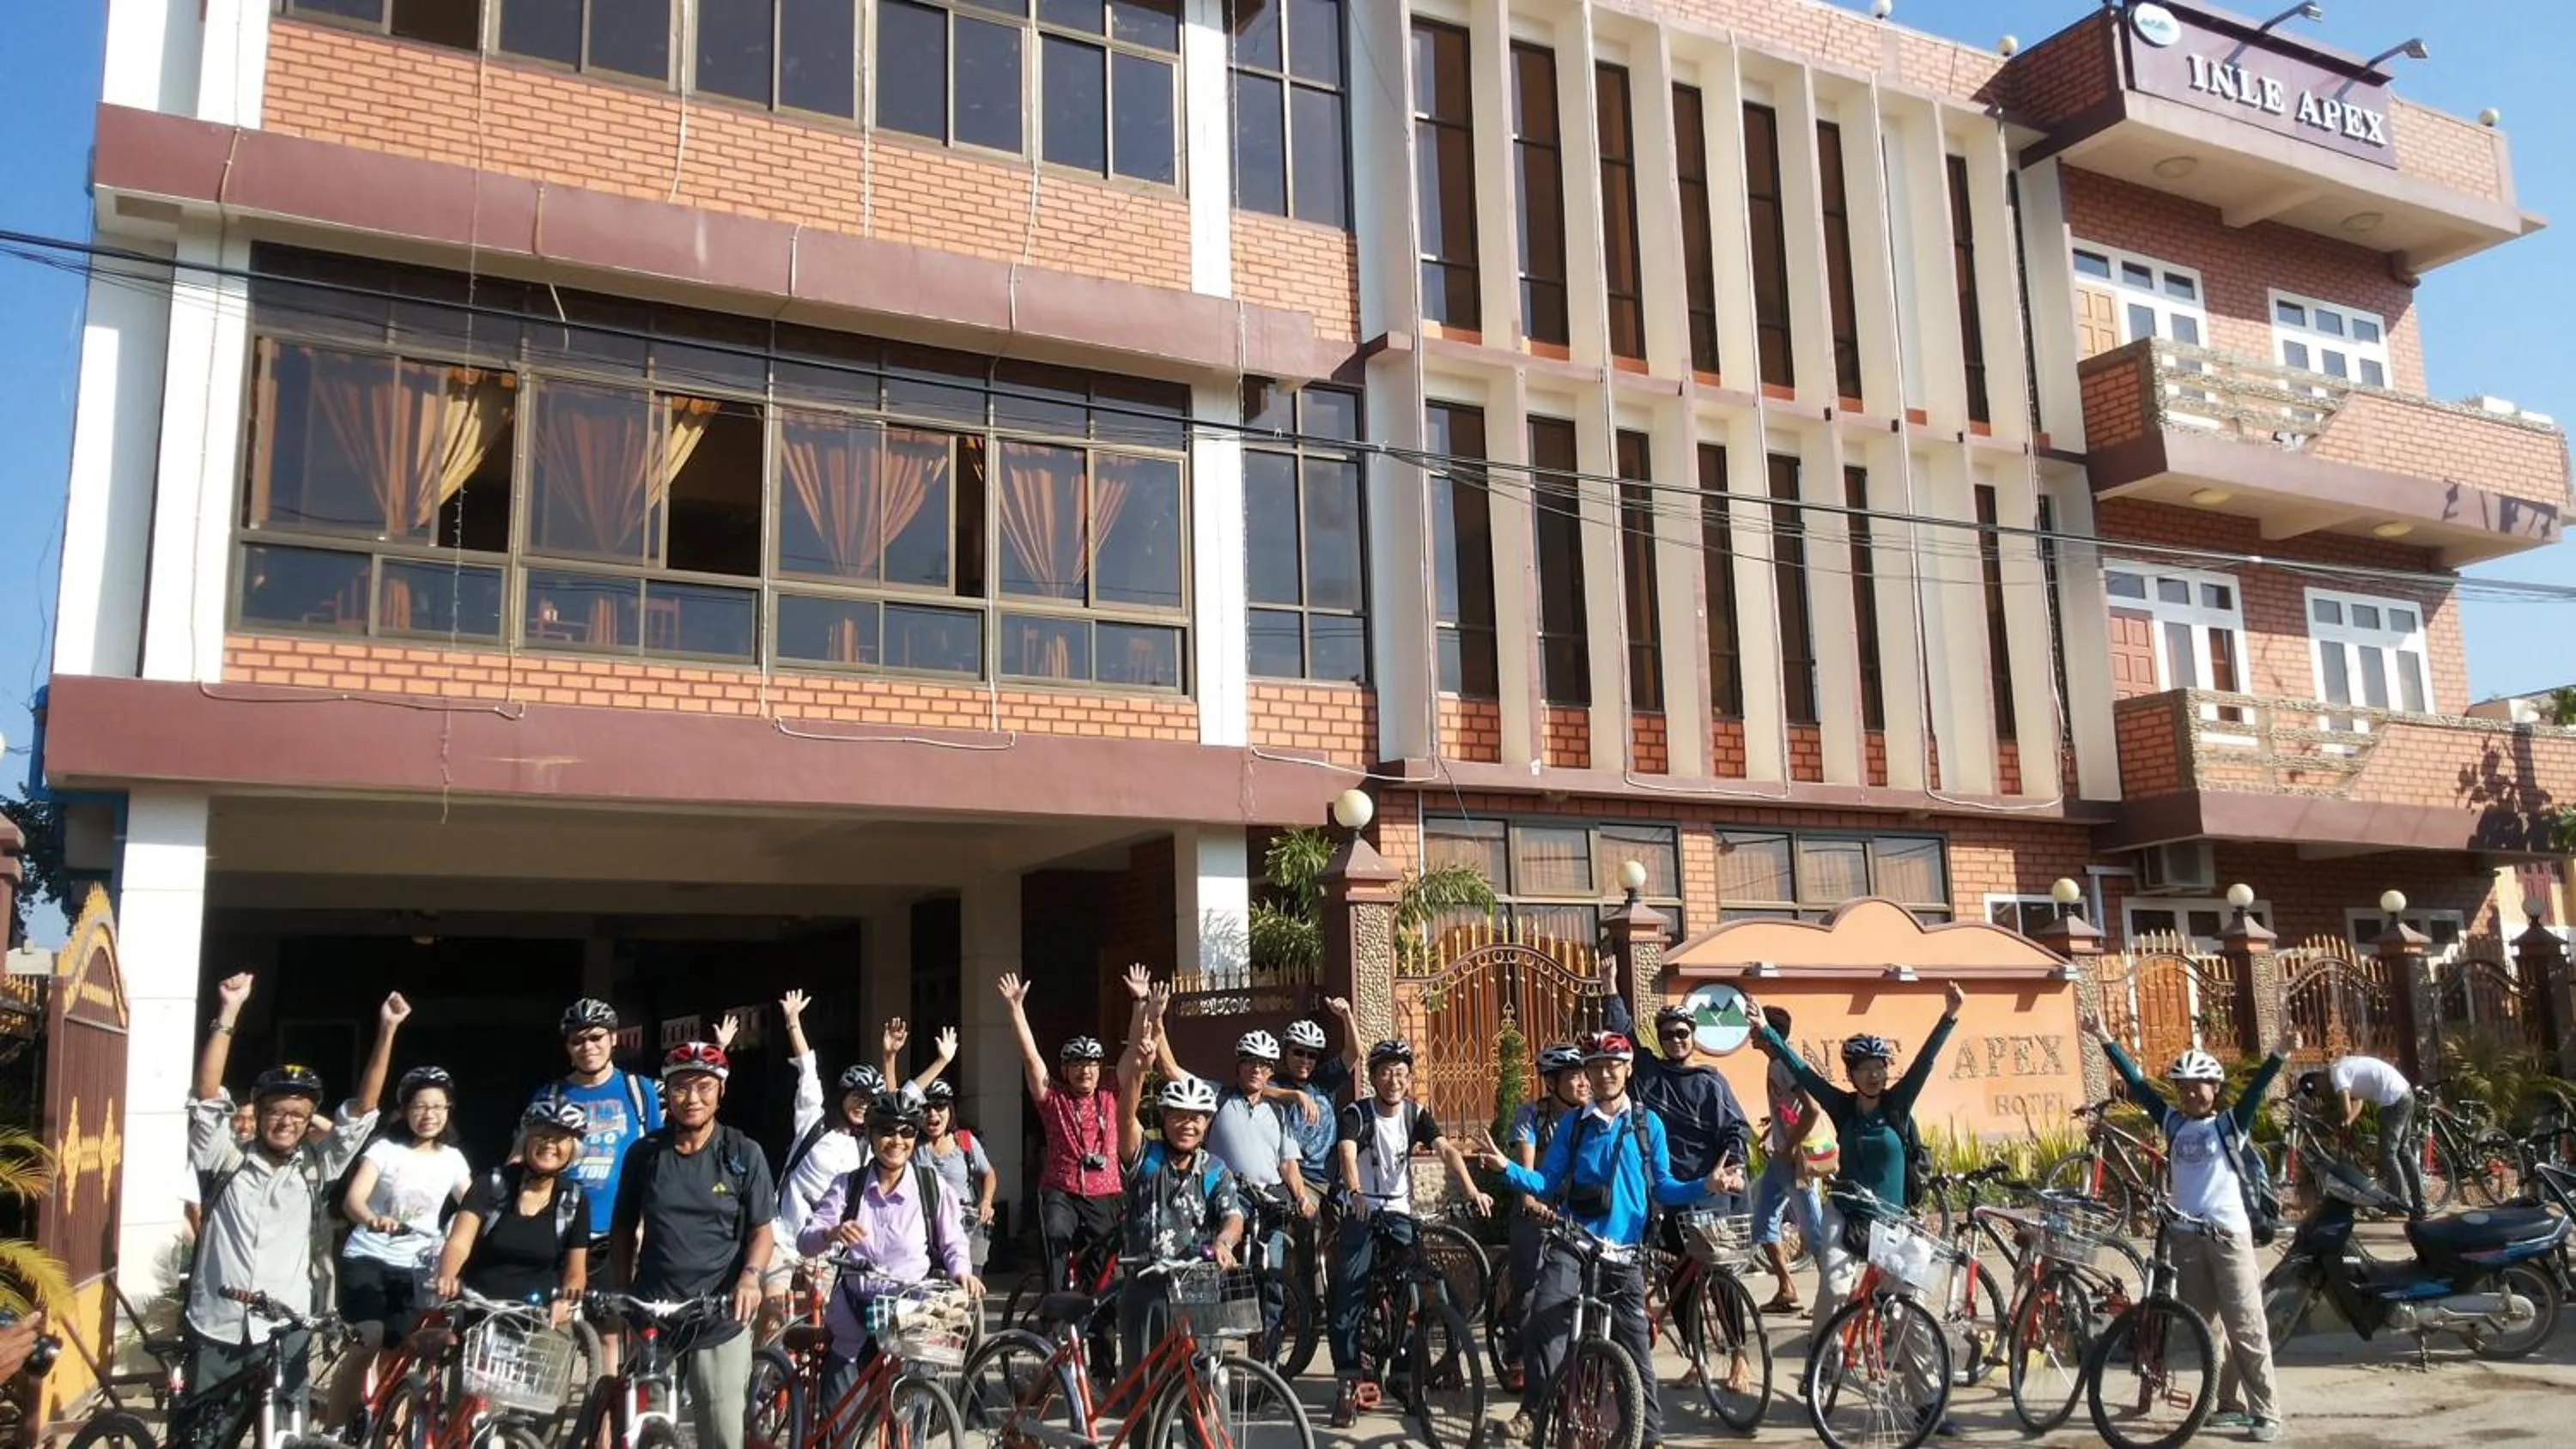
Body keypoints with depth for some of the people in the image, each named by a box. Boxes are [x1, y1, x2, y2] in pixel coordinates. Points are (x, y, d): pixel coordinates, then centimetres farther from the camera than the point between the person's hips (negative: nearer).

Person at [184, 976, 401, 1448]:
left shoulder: (316, 1168, 6)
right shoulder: (226, 1161, 3)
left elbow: (363, 1108, -1)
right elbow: (207, 1095, -7)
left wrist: (387, 1030, -9)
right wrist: (229, 1012, -15)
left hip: (285, 1334, 1)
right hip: (217, 1331, -1)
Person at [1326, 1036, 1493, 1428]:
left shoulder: (1416, 1114, 1)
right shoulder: (1356, 1114, -9)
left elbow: (1447, 1150, -13)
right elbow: (1347, 1153, -27)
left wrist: (1472, 1191, -30)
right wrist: (1355, 1193, -47)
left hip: (1399, 1213, 3)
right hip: (1360, 1212, -3)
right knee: (1349, 1295, -9)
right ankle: (1348, 1383, -4)